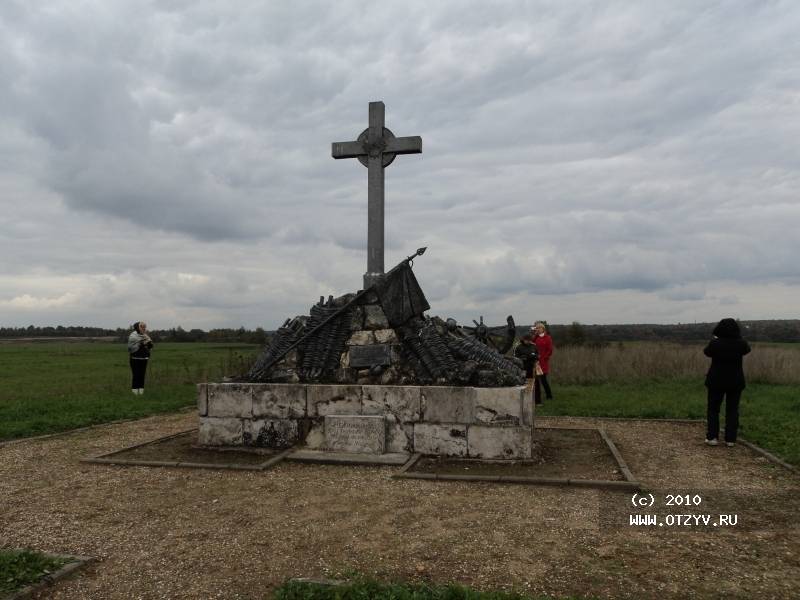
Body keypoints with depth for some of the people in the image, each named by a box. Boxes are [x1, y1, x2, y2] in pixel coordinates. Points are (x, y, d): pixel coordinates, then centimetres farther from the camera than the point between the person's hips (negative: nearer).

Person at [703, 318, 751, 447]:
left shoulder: (715, 343, -14)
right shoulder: (740, 344, -9)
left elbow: (707, 352, 7)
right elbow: (747, 349, 15)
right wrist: (738, 338, 29)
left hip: (716, 381, -1)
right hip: (735, 382, 1)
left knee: (713, 409, 11)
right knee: (732, 411, 11)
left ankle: (712, 437, 7)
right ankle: (730, 439, 10)